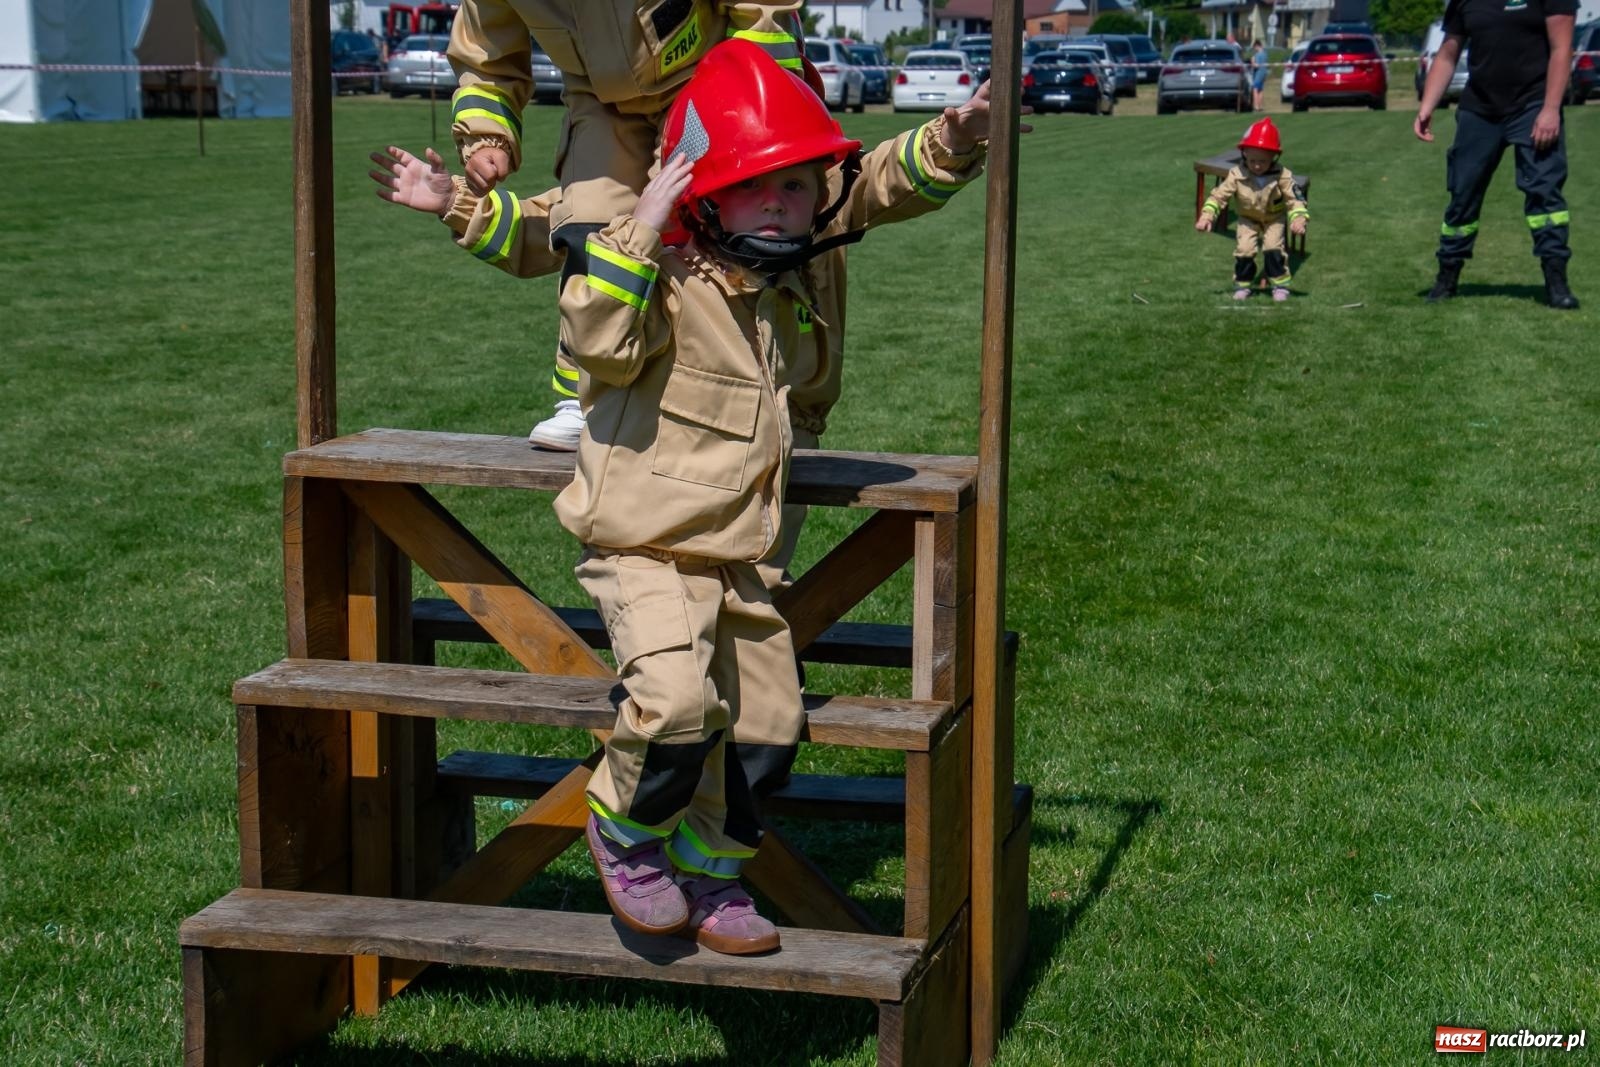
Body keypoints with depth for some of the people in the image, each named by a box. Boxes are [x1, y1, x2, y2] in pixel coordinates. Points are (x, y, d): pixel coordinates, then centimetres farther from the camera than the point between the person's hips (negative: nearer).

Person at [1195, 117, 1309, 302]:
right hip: (1248, 219, 1)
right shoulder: (1237, 175, -24)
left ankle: (1280, 284, 0)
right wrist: (1206, 216, -31)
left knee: (1274, 247, -17)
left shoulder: (1282, 176, -25)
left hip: (1274, 218, -1)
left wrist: (1298, 219, -37)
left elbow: (1294, 199, -20)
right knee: (1244, 249, -13)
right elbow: (1219, 195, -20)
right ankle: (1242, 285, 7)